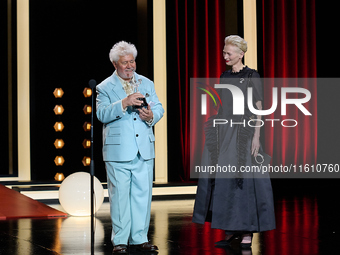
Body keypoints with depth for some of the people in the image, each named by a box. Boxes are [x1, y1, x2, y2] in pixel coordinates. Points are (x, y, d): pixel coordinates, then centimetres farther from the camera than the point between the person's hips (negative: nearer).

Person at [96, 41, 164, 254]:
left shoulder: (147, 84, 15)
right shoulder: (105, 88, 2)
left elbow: (159, 108, 9)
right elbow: (102, 114, -12)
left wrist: (151, 116, -14)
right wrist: (124, 103, -25)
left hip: (144, 149, 4)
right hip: (118, 151, -4)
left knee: (143, 194, 5)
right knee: (119, 195, -1)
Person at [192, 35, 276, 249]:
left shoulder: (252, 77, -5)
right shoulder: (224, 77, 13)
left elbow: (258, 108, -8)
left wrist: (256, 136, -15)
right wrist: (214, 132, 13)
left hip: (243, 133, -6)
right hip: (223, 133, 6)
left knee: (245, 179, -5)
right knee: (223, 180, 4)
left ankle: (247, 232, 2)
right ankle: (231, 231, 12)